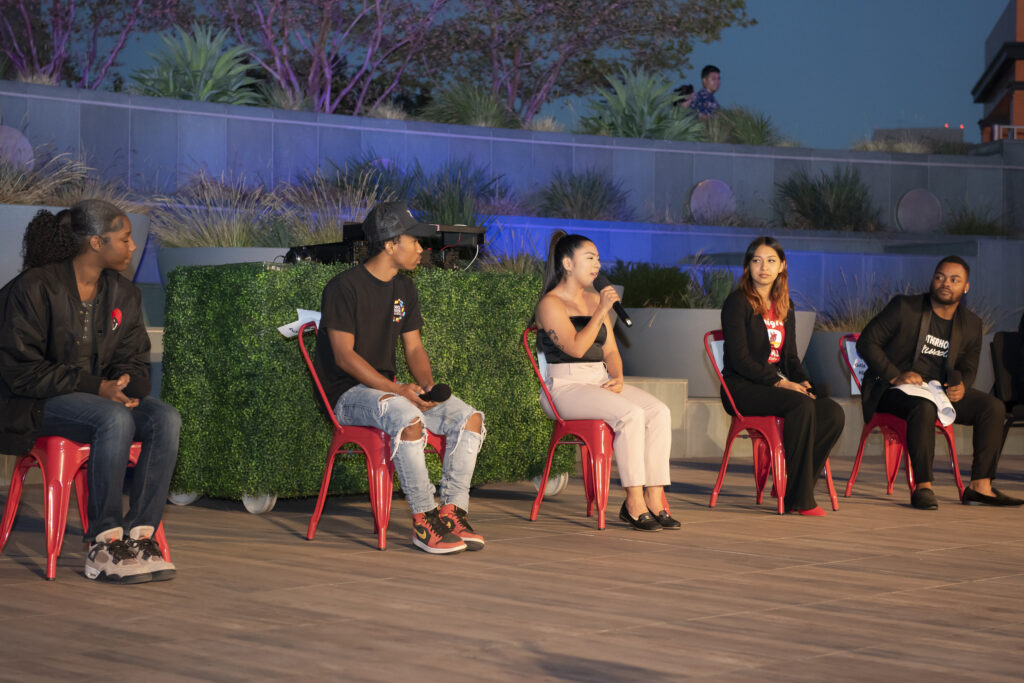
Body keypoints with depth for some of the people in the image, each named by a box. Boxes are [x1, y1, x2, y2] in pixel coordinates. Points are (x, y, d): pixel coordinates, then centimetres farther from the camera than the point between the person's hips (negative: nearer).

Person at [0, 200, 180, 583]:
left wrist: (126, 386, -14)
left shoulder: (123, 295, 9)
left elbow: (134, 361, 12)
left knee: (166, 418, -24)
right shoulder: (35, 288, -11)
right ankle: (103, 546, -30)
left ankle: (139, 535, -24)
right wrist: (96, 387, -22)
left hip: (104, 395, 6)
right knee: (115, 419, -35)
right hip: (40, 404, -6)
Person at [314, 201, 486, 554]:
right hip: (348, 393, -8)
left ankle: (452, 511, -14)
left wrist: (427, 384, -9)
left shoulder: (404, 289, 13)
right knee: (408, 417, -38)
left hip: (389, 388, 8)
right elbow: (344, 356, -17)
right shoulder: (345, 287, -12)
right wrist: (398, 390, -25)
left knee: (468, 416, -13)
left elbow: (414, 347, 14)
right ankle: (425, 520, -29)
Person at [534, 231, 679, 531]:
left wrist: (617, 378, -1)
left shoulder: (594, 300, 19)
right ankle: (634, 503, -28)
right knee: (631, 414, -31)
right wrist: (601, 312, -19)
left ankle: (654, 499, -22)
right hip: (566, 386, -7)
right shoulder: (550, 304, -4)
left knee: (659, 411, -18)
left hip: (600, 383, 7)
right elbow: (576, 348, -18)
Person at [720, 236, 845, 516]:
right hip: (742, 388, -7)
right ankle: (799, 499, -28)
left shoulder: (785, 306, 17)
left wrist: (802, 381, -3)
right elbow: (739, 359, -13)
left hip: (777, 384, 7)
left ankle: (798, 490, -14)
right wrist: (779, 381, -20)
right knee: (802, 406, -34)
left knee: (833, 413, -20)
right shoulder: (737, 302, -5)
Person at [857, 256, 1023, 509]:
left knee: (993, 407, -12)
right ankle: (922, 487, -33)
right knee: (924, 407, -38)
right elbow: (866, 342, -8)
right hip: (892, 390, -6)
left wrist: (961, 386, -9)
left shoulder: (971, 324, 8)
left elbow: (968, 368, 17)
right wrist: (895, 376, -20)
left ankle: (980, 487, -14)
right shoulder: (904, 307, -7)